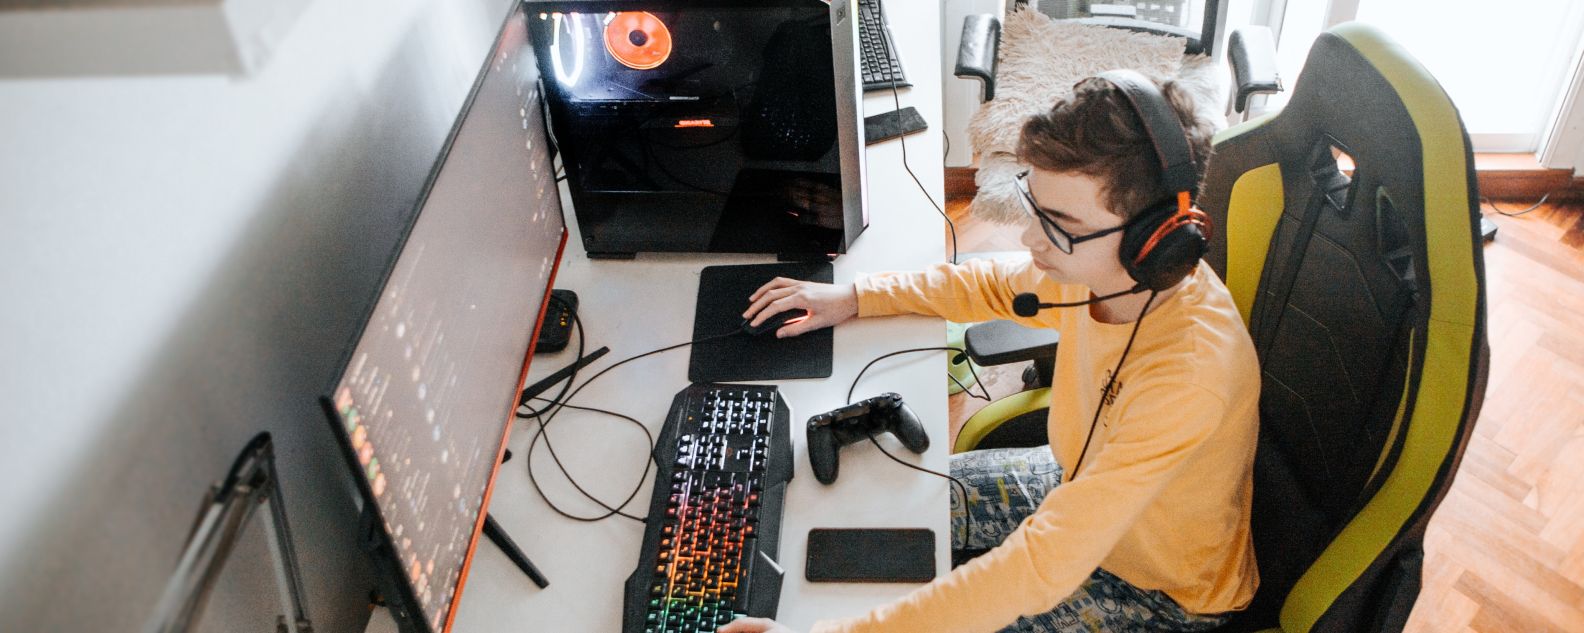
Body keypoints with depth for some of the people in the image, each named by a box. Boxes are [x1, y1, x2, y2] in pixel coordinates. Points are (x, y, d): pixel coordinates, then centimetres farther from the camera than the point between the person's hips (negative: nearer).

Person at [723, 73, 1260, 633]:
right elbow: (997, 287, 4)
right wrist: (853, 297, -3)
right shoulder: (1094, 264, -20)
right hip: (1082, 479, 7)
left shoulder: (1189, 373, -42)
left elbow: (1042, 567, -43)